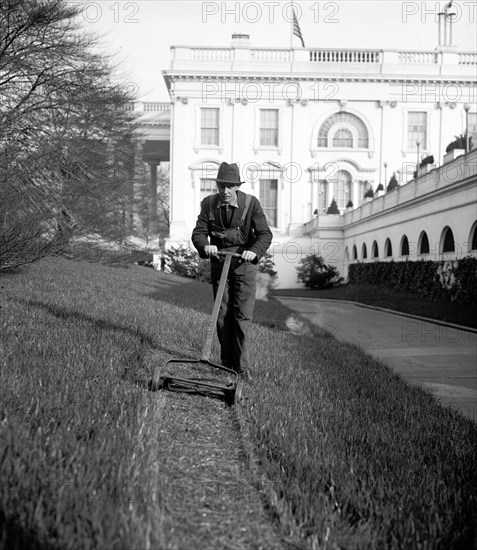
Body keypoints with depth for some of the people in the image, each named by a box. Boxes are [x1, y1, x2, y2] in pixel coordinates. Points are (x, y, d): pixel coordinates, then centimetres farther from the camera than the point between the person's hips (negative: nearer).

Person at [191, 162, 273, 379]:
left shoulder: (251, 203, -13)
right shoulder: (208, 203, -5)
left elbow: (265, 234, -15)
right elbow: (198, 232, -7)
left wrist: (254, 251, -35)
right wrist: (205, 246, -30)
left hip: (244, 262, -3)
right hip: (219, 261, 3)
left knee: (242, 315, -8)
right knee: (222, 314, 7)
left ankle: (242, 365, -3)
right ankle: (227, 361, 19)